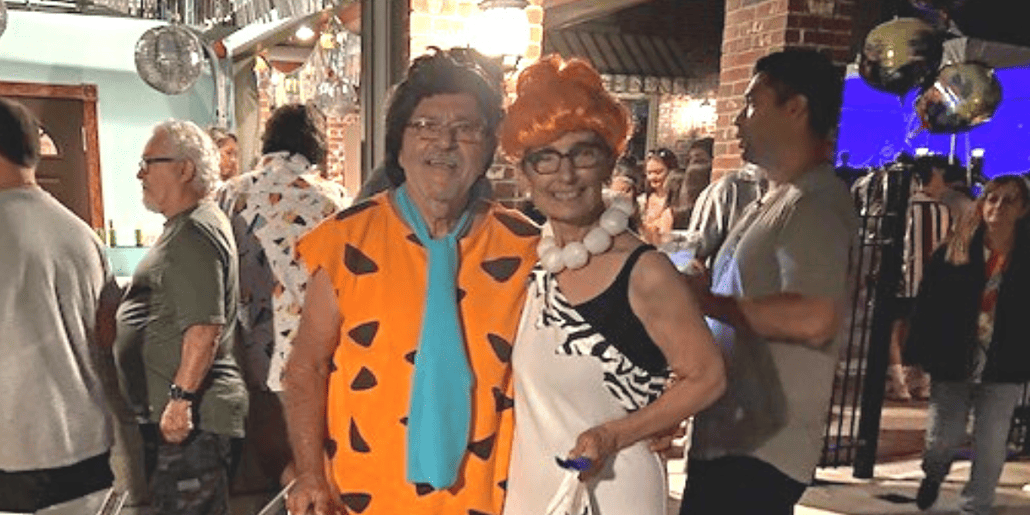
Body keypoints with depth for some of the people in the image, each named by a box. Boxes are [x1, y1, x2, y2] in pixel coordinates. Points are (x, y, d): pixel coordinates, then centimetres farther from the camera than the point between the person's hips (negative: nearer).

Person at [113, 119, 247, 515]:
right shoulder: (183, 227, 18)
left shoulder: (194, 233, -18)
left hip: (190, 418, -11)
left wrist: (180, 399, -25)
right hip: (173, 412, 11)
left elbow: (205, 328, -27)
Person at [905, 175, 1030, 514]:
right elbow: (925, 308, -4)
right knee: (942, 440, 7)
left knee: (991, 449, 6)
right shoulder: (951, 253, -3)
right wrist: (916, 357, -6)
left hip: (1003, 371, 0)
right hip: (951, 365, 0)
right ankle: (934, 474, 42)